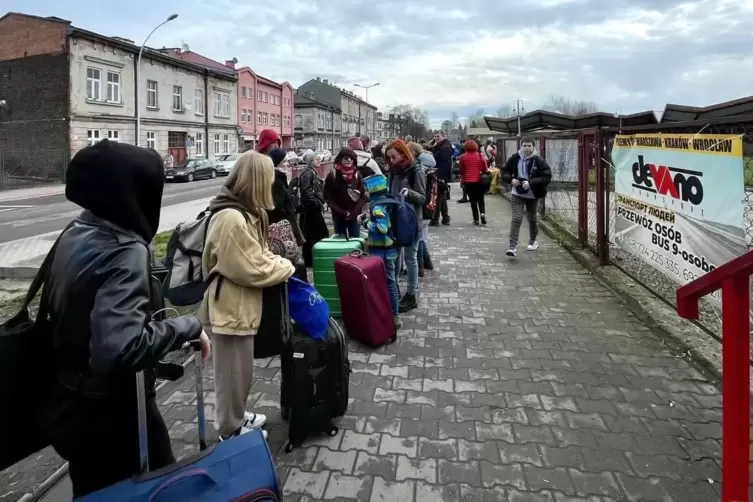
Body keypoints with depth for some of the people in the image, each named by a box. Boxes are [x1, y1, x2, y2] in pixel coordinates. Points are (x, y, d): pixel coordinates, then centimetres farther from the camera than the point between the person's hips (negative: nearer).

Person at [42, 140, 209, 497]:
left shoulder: (74, 234, 0)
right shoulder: (125, 251, -27)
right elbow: (122, 347, -39)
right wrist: (189, 326, -26)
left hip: (69, 405, 9)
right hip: (111, 413, -8)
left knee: (94, 493, 27)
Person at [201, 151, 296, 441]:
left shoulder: (241, 211, 7)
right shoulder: (231, 219, -27)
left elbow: (255, 254, 14)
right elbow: (252, 269, -25)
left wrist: (279, 263, -1)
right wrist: (287, 268, -10)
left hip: (238, 304, 10)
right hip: (231, 308, -10)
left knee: (240, 370, 24)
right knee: (234, 372, 8)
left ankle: (236, 416, 43)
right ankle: (230, 430, 27)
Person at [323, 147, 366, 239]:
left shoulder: (357, 175, 2)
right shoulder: (332, 175, -3)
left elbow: (363, 196, 1)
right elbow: (327, 197, -3)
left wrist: (354, 211, -11)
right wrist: (341, 212, -10)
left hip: (355, 216, 1)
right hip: (338, 216, -1)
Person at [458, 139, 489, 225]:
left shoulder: (463, 157, -3)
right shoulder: (480, 156, -1)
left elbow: (461, 170, 2)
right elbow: (485, 168, -1)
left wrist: (462, 179, 15)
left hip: (468, 181, 0)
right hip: (479, 181, 0)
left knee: (473, 200, 7)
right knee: (480, 199, 12)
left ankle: (476, 219, 4)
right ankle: (482, 213, -13)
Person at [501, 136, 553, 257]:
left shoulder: (539, 161, -14)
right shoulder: (514, 158, -6)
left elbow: (547, 177, -17)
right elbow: (504, 172, 6)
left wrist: (531, 183, -27)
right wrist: (511, 179, -15)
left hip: (532, 195, 0)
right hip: (517, 194, 1)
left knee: (532, 219, 17)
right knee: (516, 218, -11)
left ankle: (533, 241, 40)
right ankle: (512, 246, -12)